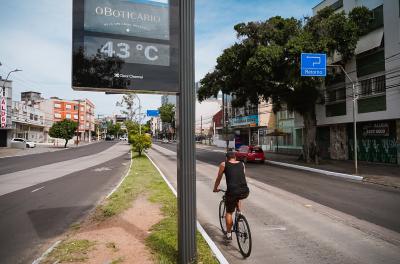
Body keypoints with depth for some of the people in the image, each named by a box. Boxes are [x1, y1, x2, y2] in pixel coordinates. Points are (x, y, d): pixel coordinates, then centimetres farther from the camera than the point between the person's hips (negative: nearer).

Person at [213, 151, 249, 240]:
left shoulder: (224, 165, 10)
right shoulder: (242, 164, 18)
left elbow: (218, 178, 19)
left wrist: (215, 189, 36)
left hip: (232, 192, -3)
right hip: (245, 192, 3)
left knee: (229, 212, 17)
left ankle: (229, 234, 24)